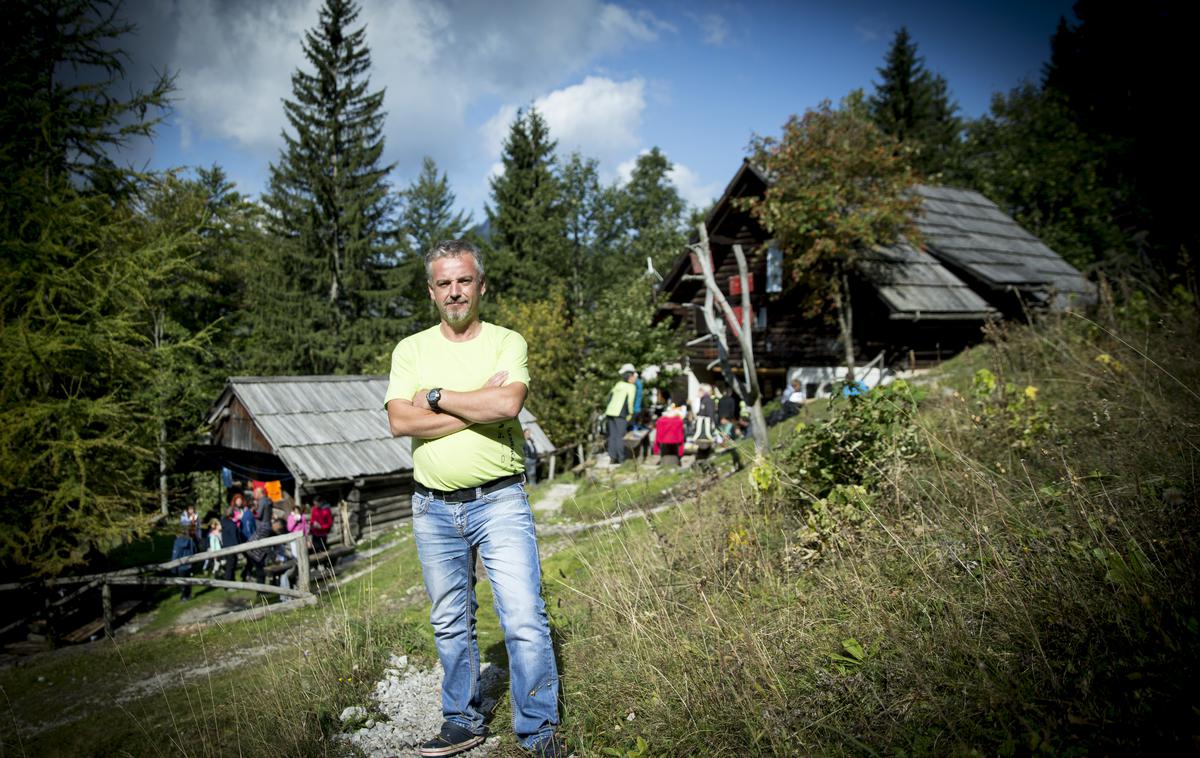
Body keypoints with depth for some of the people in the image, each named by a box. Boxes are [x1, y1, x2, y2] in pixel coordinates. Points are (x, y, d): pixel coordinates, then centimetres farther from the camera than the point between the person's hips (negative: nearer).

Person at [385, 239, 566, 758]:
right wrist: (480, 404, -13)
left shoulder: (507, 342, 1)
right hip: (434, 508, 3)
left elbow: (508, 404, -19)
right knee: (450, 623, 14)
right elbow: (400, 422, -10)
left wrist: (437, 396, -10)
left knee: (525, 620, -5)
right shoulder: (411, 350, 7)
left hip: (500, 501, -2)